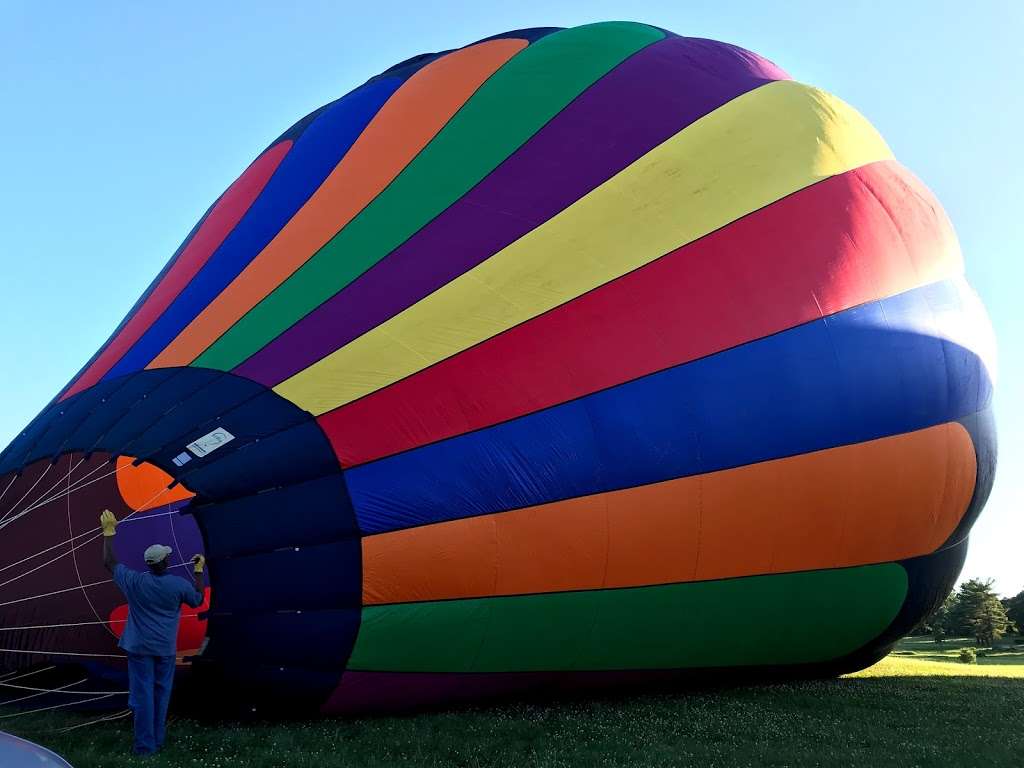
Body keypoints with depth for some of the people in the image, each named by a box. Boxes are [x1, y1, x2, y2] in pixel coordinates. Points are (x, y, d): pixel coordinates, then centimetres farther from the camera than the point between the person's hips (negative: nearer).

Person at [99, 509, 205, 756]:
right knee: (161, 694, 13)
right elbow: (197, 601, 9)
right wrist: (198, 571, 17)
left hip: (140, 646, -1)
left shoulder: (134, 581, -9)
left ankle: (145, 745, 4)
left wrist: (109, 531, 13)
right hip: (165, 649, 1)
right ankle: (158, 741, 21)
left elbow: (109, 562, 5)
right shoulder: (179, 584, -9)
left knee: (142, 694, 1)